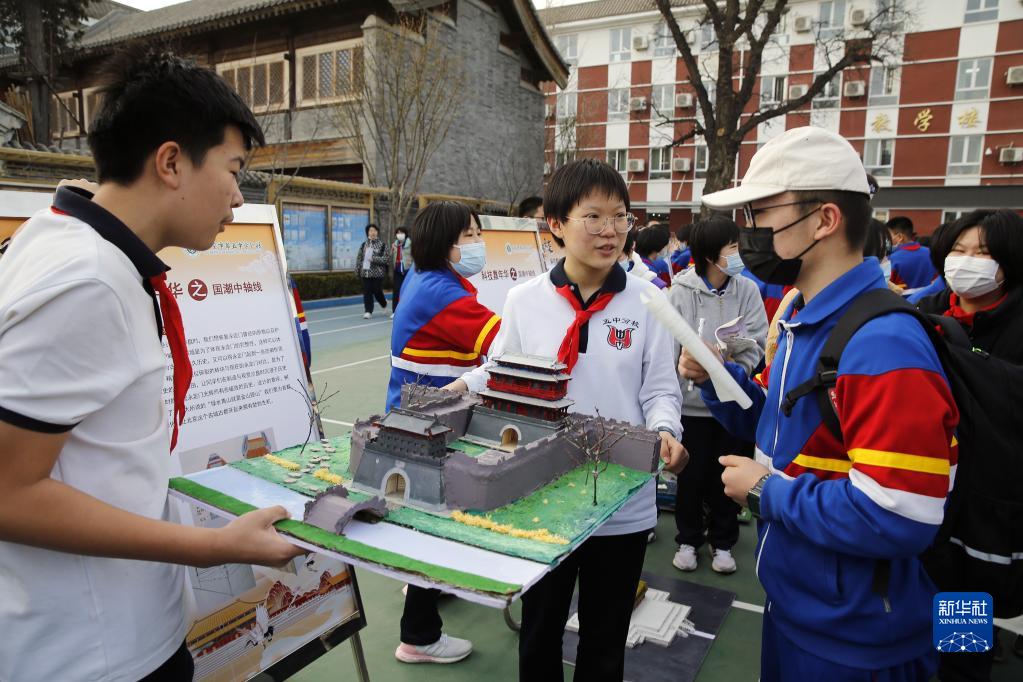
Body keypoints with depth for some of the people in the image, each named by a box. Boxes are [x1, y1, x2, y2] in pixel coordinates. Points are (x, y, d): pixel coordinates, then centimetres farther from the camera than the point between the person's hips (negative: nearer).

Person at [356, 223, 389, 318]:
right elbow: (358, 258, 16)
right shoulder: (363, 245, 11)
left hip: (377, 273, -4)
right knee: (367, 292, 1)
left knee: (377, 292, 0)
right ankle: (368, 311, 6)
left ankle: (384, 304, 30)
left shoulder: (382, 245, -3)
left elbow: (387, 259, -10)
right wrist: (359, 269, 7)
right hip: (365, 272, 4)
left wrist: (374, 258, -17)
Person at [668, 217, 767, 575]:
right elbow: (668, 347, -10)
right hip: (692, 399, -2)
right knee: (692, 474, 12)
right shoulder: (681, 291, -11)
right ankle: (688, 539, 33)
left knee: (726, 475, 16)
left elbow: (756, 344, -4)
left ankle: (722, 542, 36)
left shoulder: (747, 290, -4)